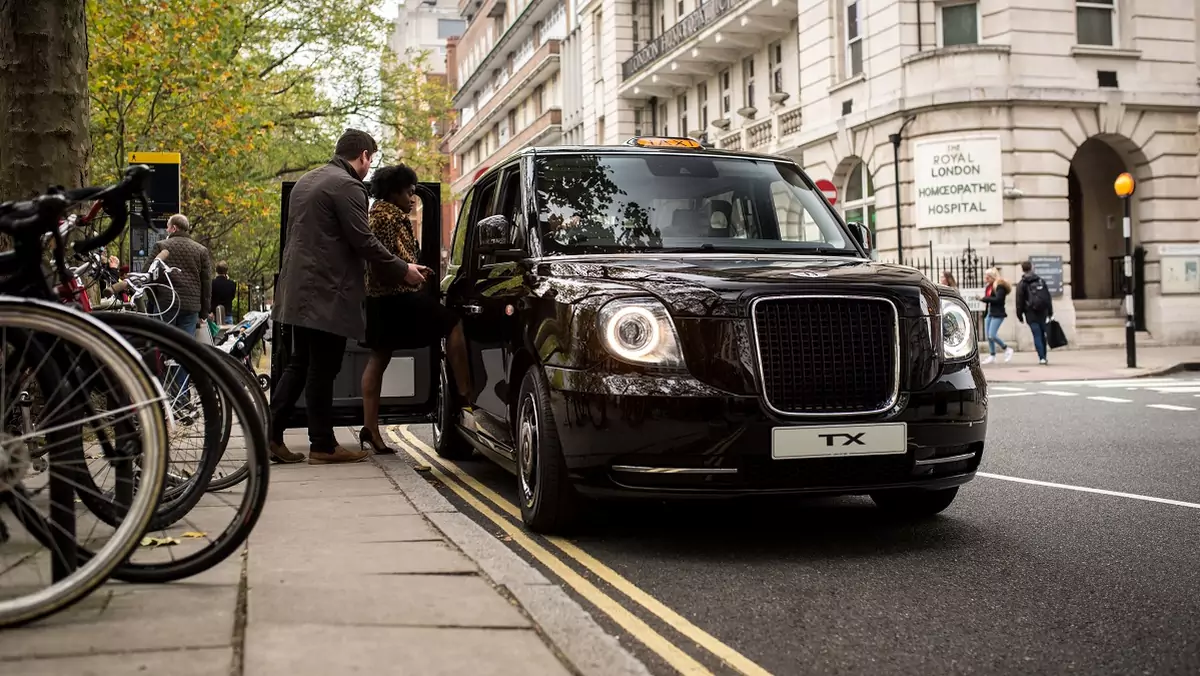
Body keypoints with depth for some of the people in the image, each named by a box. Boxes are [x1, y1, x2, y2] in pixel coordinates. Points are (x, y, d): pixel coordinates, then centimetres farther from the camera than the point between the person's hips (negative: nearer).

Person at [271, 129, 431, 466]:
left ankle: (271, 434, 12)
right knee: (322, 370, -3)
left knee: (299, 364, 14)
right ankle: (323, 446, 3)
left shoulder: (306, 181, 18)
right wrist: (403, 270, -6)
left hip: (299, 289, 9)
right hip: (327, 292, -9)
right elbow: (364, 242, -16)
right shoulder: (347, 186, -13)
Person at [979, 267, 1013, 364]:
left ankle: (1007, 349, 5)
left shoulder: (1000, 286, -11)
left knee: (992, 335, -14)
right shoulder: (989, 286, 14)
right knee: (988, 335, 7)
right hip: (989, 313, 9)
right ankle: (992, 355, 16)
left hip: (997, 314, -9)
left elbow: (998, 299, -21)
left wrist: (984, 298, -17)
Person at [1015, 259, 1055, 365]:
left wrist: (1020, 315, 2)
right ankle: (1044, 357, 18)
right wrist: (1050, 312, 11)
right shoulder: (1041, 281, 9)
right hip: (1043, 312, 3)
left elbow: (1019, 301, -5)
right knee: (1042, 334, 13)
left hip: (1031, 314, -3)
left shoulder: (1021, 284, -3)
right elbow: (1048, 298, 8)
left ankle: (1042, 357, -12)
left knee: (1037, 335, -4)